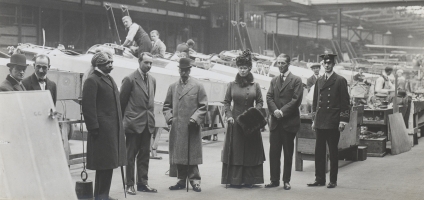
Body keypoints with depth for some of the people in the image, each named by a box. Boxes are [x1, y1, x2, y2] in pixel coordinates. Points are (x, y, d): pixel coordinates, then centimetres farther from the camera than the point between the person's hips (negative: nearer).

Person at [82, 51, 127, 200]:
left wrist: (119, 125, 18)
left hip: (113, 129, 9)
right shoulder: (92, 81, -9)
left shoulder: (109, 79, 19)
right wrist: (94, 128, -18)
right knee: (104, 164, -5)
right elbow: (88, 106, -15)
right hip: (102, 130, -9)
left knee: (109, 163, 12)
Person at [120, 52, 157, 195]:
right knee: (130, 155, 2)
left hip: (148, 124, 6)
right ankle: (130, 185, 9)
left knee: (145, 155, 9)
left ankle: (142, 183, 16)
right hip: (134, 123, -6)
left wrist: (151, 117, 14)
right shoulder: (130, 79, -8)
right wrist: (124, 119, 2)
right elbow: (122, 101, -3)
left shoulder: (152, 80, 11)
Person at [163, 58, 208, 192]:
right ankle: (182, 180, 16)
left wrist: (195, 119, -12)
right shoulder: (173, 87, 12)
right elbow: (167, 105, 16)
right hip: (176, 127, 3)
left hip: (191, 128, -3)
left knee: (192, 155, -2)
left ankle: (194, 180, 4)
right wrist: (169, 117, -1)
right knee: (178, 155, 7)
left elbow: (203, 106, 0)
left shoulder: (198, 86, 3)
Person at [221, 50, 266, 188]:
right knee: (235, 149, -1)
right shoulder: (232, 85, 3)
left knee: (251, 149, 3)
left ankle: (249, 179, 11)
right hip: (235, 121, -1)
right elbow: (226, 102, 5)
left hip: (251, 122, 1)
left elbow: (260, 102, 7)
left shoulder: (255, 85, 4)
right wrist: (229, 115, -8)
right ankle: (235, 180, 5)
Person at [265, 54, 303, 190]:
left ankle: (286, 181, 11)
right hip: (275, 121, 4)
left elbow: (296, 100, -9)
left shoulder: (296, 80, -1)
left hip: (289, 121, -4)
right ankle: (274, 180, 9)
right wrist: (275, 110, -12)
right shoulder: (274, 80, 15)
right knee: (274, 151, 2)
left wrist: (282, 111, -16)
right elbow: (269, 97, 7)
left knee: (288, 152, 3)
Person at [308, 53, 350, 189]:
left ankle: (333, 180, 8)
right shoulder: (319, 81, 15)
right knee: (319, 151, 6)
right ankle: (319, 179, 12)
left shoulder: (340, 81, -1)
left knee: (333, 152, 1)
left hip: (333, 122, -5)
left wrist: (343, 120, -10)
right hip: (320, 122, 5)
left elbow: (345, 102, -4)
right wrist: (314, 119, 13)